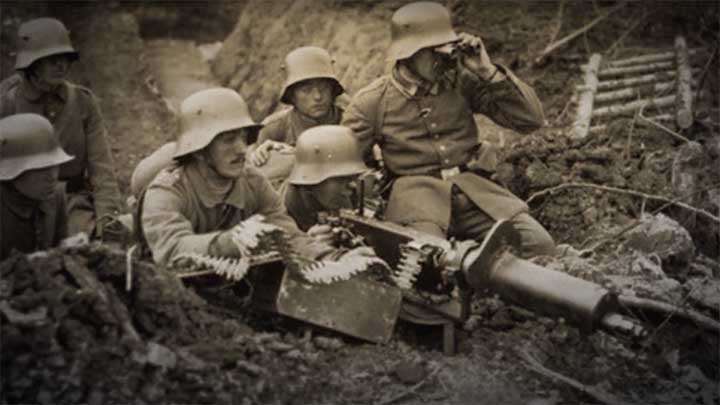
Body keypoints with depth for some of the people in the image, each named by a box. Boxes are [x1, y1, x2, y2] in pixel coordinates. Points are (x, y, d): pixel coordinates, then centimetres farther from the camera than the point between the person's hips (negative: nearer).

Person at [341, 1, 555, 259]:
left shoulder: (461, 81, 7)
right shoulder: (372, 102, 2)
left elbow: (531, 120, 4)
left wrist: (488, 71, -6)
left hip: (472, 187, 3)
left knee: (540, 245, -18)